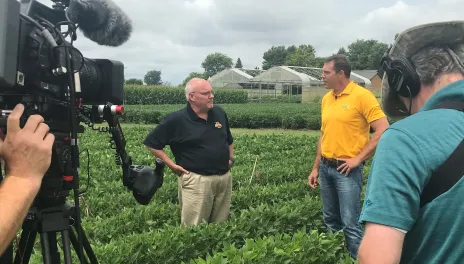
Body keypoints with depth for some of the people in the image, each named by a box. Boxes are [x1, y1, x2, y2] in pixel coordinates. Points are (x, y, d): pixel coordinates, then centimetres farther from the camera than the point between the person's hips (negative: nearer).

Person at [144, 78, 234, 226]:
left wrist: (231, 158, 13)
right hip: (197, 180, -5)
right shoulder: (176, 120, -11)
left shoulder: (219, 113, 6)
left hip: (225, 178, 6)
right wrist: (172, 165, -8)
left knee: (221, 224, 16)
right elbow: (151, 143, -6)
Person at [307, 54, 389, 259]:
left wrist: (358, 159, -16)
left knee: (350, 223, -3)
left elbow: (383, 131, -16)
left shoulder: (362, 96, -12)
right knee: (330, 220, 16)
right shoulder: (326, 99, 10)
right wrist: (316, 167, 14)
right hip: (326, 168, 7)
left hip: (347, 170, -7)